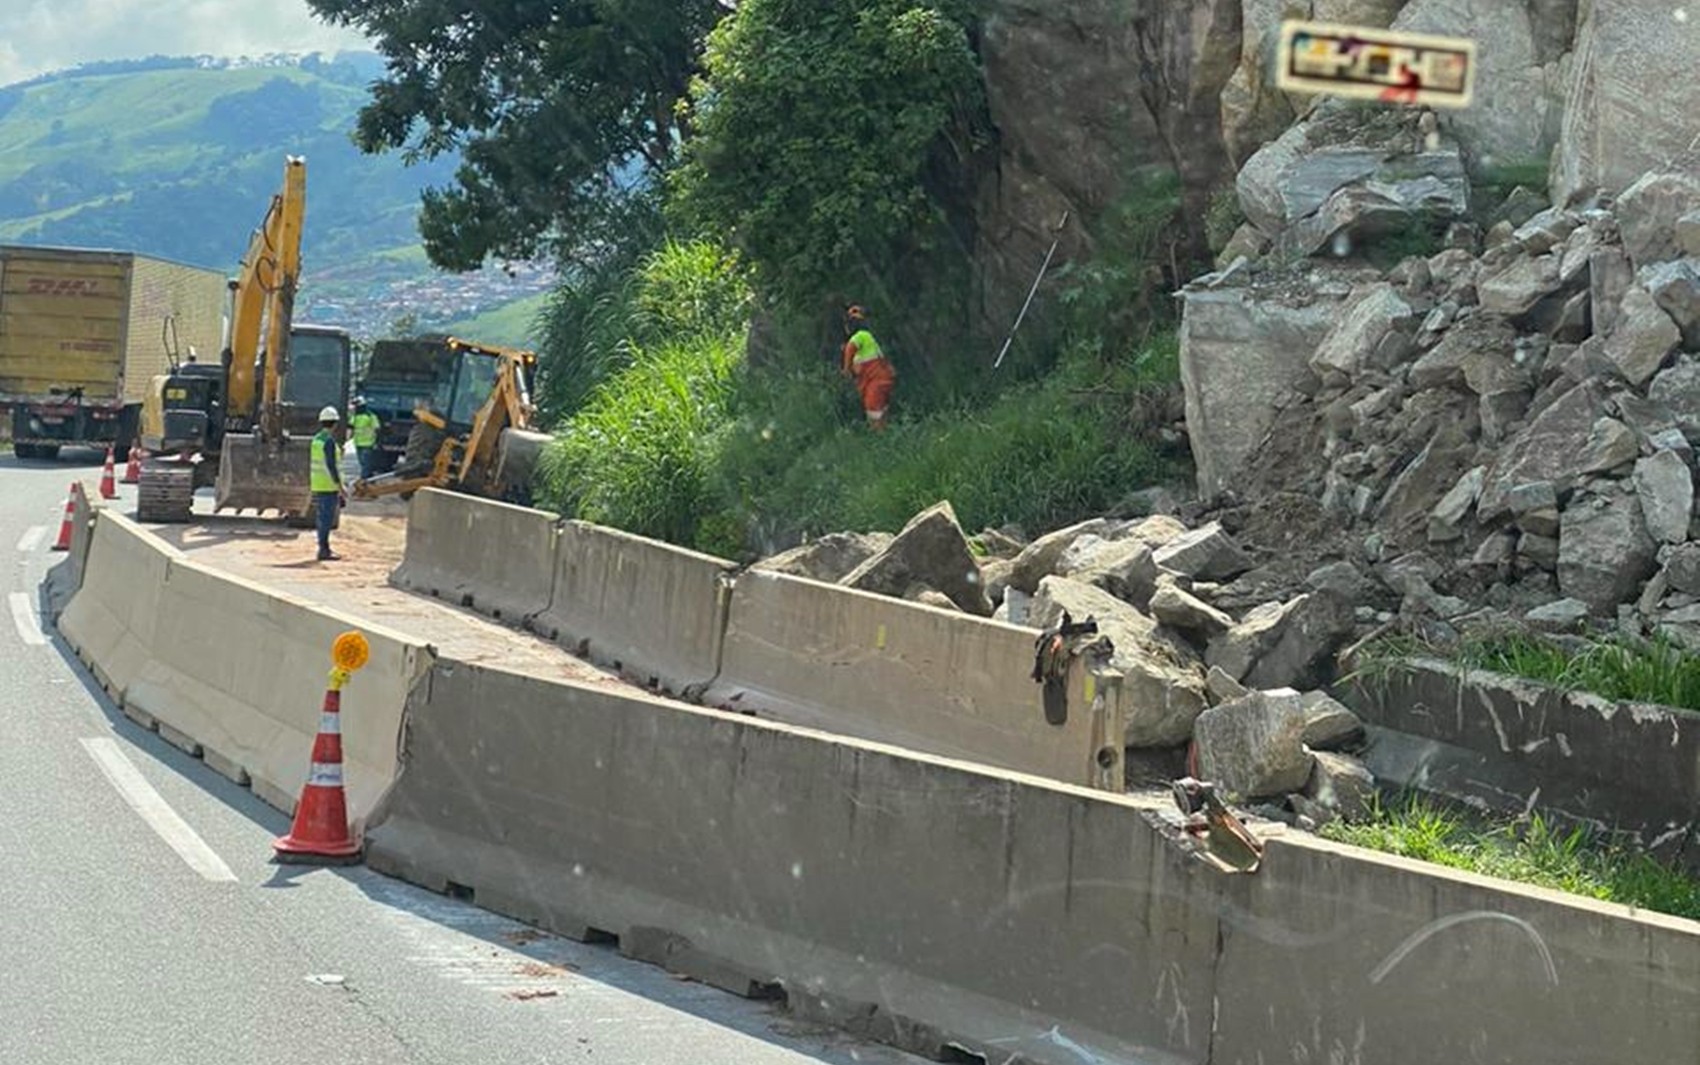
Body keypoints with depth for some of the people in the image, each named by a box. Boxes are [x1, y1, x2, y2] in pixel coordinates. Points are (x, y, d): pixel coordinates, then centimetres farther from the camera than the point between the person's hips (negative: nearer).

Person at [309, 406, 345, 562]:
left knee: (323, 518, 14)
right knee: (326, 518, -7)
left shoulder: (316, 439, 12)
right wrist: (339, 485, -18)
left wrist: (310, 483, 25)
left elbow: (312, 463, 18)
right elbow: (331, 465, -20)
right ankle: (323, 550, -7)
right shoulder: (329, 441, -15)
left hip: (317, 485, 9)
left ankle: (325, 548, 21)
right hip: (328, 485, -9)